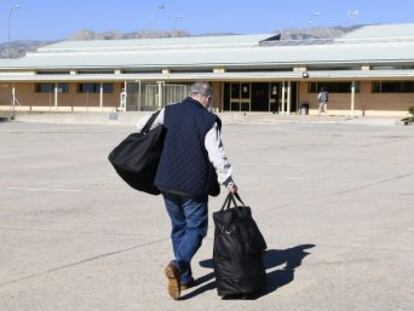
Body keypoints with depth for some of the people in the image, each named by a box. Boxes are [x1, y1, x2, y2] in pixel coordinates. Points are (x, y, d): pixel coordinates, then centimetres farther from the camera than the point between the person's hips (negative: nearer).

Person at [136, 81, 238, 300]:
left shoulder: (168, 112, 3)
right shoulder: (208, 120, -8)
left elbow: (143, 126, 11)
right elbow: (217, 156, -12)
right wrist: (228, 182, -2)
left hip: (168, 183, 5)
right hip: (194, 185, -5)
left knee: (178, 228, 17)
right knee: (196, 228, 5)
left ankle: (184, 277, 21)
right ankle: (178, 264, -19)